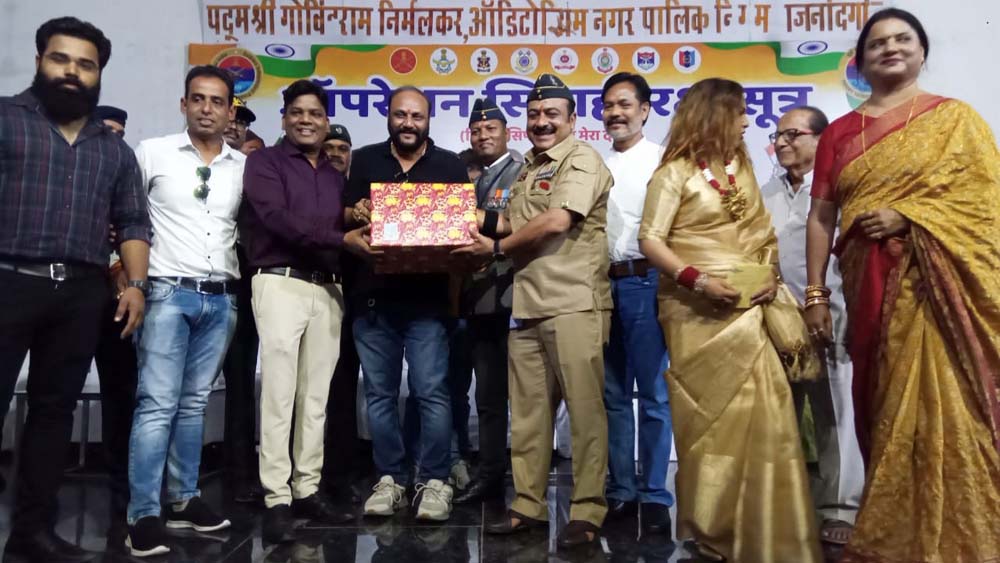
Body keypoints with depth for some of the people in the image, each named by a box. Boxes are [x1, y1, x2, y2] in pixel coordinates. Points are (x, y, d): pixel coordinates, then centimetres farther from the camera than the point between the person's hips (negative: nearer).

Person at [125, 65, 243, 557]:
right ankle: (144, 515, -1)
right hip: (168, 292, -3)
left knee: (193, 403, 11)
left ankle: (183, 499, 20)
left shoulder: (245, 166, 9)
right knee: (157, 403, -6)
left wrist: (246, 279, 7)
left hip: (221, 298, 4)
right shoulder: (152, 152, 2)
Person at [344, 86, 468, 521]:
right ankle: (390, 479, 19)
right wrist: (355, 213, -10)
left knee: (431, 392, -4)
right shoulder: (364, 161, 13)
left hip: (427, 297, -2)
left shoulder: (450, 166, 9)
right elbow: (346, 214, 12)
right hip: (374, 296, 2)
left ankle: (434, 481, 8)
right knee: (379, 393, 7)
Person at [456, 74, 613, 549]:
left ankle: (587, 512, 9)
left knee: (584, 408, -1)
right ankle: (528, 504, 22)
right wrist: (478, 220, 4)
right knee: (526, 410, 11)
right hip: (528, 305, 8)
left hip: (574, 304, -8)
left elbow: (556, 222, -16)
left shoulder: (581, 159, -4)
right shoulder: (530, 166, 21)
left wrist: (496, 248, -6)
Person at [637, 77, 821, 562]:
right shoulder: (675, 172, -5)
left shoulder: (743, 167, 15)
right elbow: (650, 240, -10)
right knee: (712, 417, 2)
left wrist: (771, 276, -1)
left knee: (759, 415, 4)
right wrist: (698, 280, -20)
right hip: (698, 312, -5)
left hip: (749, 309, 6)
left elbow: (763, 232, 17)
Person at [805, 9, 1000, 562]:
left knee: (946, 406, -6)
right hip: (873, 291, 3)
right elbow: (821, 216, 7)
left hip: (941, 286, -2)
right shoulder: (839, 132, 13)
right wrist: (815, 294, 1)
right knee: (885, 409, 7)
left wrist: (908, 216, -13)